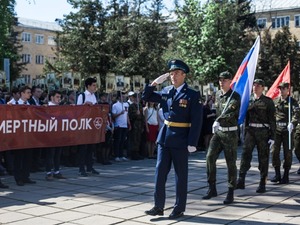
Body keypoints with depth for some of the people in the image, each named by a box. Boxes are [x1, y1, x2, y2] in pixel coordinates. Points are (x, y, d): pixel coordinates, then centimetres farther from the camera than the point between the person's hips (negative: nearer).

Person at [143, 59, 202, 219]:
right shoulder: (166, 91, 9)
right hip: (164, 138, 5)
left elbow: (196, 121, -11)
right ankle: (158, 206, 16)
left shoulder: (193, 95, -7)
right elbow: (146, 97, 17)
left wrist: (192, 143, -16)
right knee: (160, 173, 7)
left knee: (180, 176, 5)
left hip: (180, 140, -5)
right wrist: (155, 82, 2)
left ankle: (179, 209, 16)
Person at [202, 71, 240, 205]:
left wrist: (218, 121, -37)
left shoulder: (235, 96, -10)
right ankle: (212, 188, 2)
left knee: (231, 162, 0)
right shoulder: (218, 94, 10)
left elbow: (230, 111, -26)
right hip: (218, 132, 6)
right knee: (210, 156, -8)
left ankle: (230, 193, 10)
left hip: (230, 133, -6)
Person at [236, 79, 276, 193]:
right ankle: (241, 181, -8)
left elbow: (272, 120, -3)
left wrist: (272, 137, -8)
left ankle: (262, 184, 11)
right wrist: (245, 133, 13)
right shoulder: (249, 100, 10)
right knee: (245, 154, -8)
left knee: (263, 158, 3)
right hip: (250, 131, 3)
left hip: (263, 132, -3)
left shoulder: (268, 101, -1)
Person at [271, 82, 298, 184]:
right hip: (276, 130, 3)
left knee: (287, 153, 2)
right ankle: (277, 174, 13)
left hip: (287, 130, -3)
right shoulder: (275, 101, 12)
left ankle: (286, 176, 11)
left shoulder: (292, 101, 0)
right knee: (275, 152, 1)